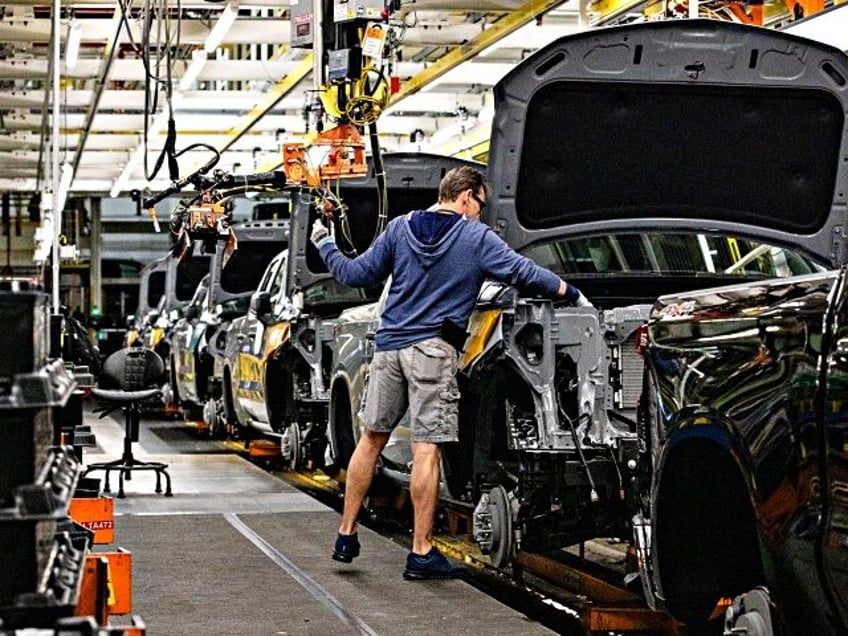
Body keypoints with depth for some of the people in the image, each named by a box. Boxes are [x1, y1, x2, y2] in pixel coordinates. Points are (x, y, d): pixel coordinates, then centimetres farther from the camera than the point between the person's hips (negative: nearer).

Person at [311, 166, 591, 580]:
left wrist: (325, 246, 29)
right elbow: (523, 273, -3)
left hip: (389, 344, 5)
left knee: (372, 438, 15)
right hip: (433, 349, -5)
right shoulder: (476, 237, 0)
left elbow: (357, 274, 12)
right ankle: (421, 553, -2)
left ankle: (346, 536, 18)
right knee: (427, 450, -4)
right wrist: (575, 296, 7)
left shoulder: (400, 228, 10)